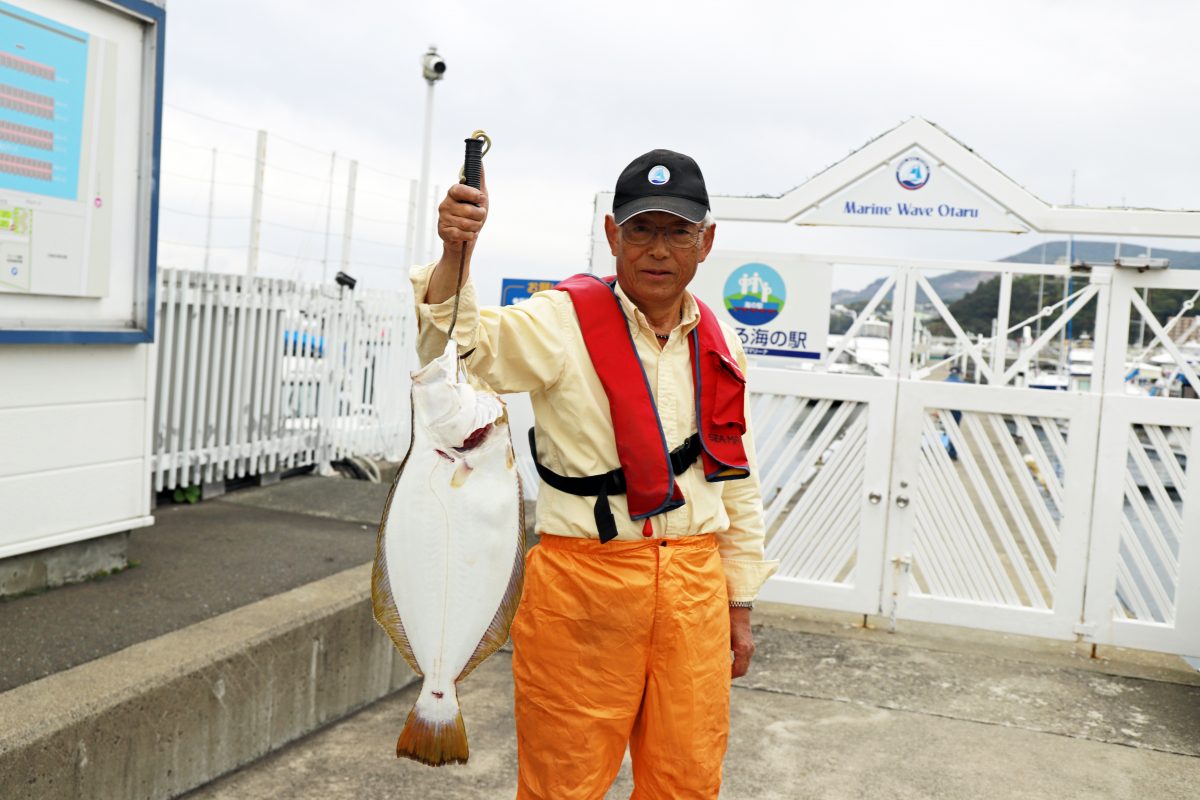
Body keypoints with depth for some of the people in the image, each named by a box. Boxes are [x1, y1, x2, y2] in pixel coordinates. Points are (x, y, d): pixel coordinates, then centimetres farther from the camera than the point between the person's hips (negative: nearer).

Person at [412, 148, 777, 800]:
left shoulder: (720, 347, 8)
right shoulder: (563, 323, -6)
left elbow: (735, 483, 14)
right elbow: (457, 348, -21)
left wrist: (740, 605, 14)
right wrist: (455, 255, -37)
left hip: (694, 587, 5)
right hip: (583, 580, -4)